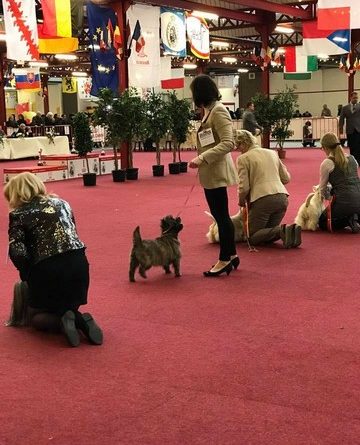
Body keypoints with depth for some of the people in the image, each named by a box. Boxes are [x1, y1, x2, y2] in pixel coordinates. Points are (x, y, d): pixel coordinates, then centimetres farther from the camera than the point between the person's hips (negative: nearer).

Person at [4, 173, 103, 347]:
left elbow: (17, 251, -11)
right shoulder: (61, 203, 15)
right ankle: (80, 320, -5)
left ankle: (62, 320, -13)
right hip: (78, 264, 5)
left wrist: (27, 275, 6)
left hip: (48, 268, -5)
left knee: (35, 315, 18)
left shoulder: (18, 214, -1)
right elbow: (70, 234, 15)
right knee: (70, 306, 28)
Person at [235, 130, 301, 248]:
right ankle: (290, 230, -10)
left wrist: (241, 201, 12)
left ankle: (281, 231, -21)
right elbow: (286, 178, 17)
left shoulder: (243, 158, -1)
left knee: (252, 237, 3)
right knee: (269, 231, 19)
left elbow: (244, 187, -7)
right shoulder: (272, 153, 17)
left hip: (263, 199, -6)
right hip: (282, 197, 6)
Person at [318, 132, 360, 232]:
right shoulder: (352, 158, 13)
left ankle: (349, 220, -5)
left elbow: (322, 189, 4)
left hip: (344, 202, -6)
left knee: (322, 222, 18)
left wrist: (327, 195, 27)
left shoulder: (326, 163, -4)